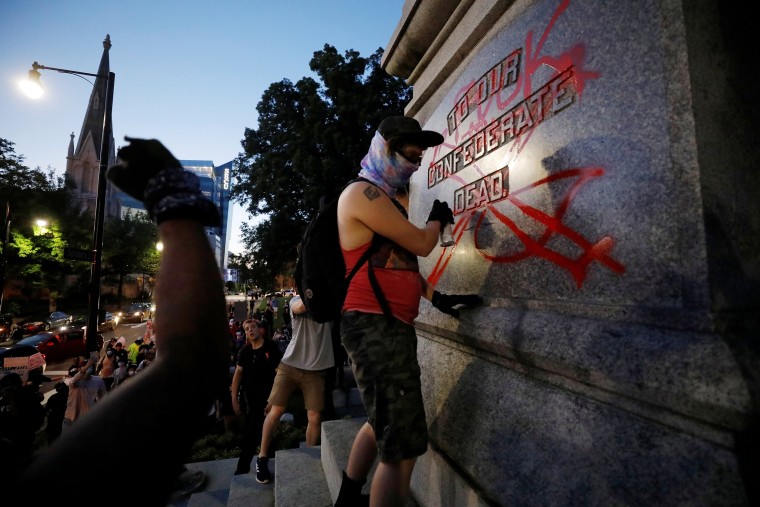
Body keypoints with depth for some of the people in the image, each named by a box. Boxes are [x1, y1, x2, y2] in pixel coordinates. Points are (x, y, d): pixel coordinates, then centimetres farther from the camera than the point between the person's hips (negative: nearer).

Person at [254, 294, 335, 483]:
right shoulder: (297, 301, 0)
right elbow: (299, 308, -23)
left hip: (316, 369, 0)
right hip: (290, 365, 0)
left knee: (314, 418, 0)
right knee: (274, 411, 2)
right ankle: (262, 457, 23)